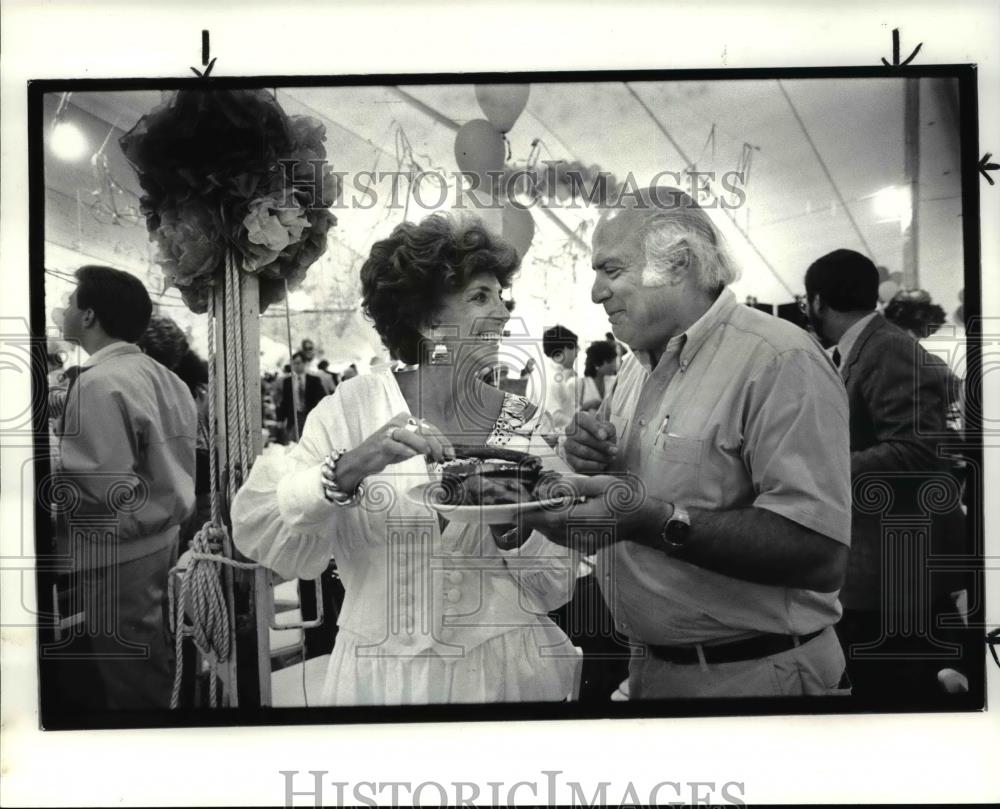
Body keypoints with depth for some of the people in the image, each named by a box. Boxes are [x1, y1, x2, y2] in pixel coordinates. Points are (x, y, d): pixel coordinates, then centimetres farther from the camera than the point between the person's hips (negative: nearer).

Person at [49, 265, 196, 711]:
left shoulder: (98, 382, -20)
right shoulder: (159, 374, 6)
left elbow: (103, 488, -24)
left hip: (118, 554, -8)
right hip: (159, 536, 8)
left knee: (130, 681, 7)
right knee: (150, 665, 21)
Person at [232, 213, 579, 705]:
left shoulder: (526, 423, -4)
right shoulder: (353, 407, -10)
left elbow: (558, 588, -2)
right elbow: (255, 531, -17)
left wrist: (514, 529, -21)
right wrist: (348, 470, -31)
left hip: (510, 672, 2)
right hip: (383, 677, -1)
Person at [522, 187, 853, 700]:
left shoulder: (779, 360, -20)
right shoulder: (639, 364, 7)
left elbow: (821, 554, -28)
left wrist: (654, 521, -32)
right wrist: (598, 463, -4)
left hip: (748, 675, -7)